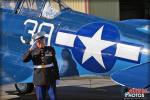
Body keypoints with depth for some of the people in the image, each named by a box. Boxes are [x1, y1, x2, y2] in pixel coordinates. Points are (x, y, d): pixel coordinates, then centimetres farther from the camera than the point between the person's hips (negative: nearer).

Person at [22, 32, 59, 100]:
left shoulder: (50, 49, 1)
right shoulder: (33, 51, 0)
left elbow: (55, 64, 4)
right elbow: (24, 59, -14)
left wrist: (57, 77, 3)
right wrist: (30, 50, -26)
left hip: (51, 79, 0)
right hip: (39, 79, 0)